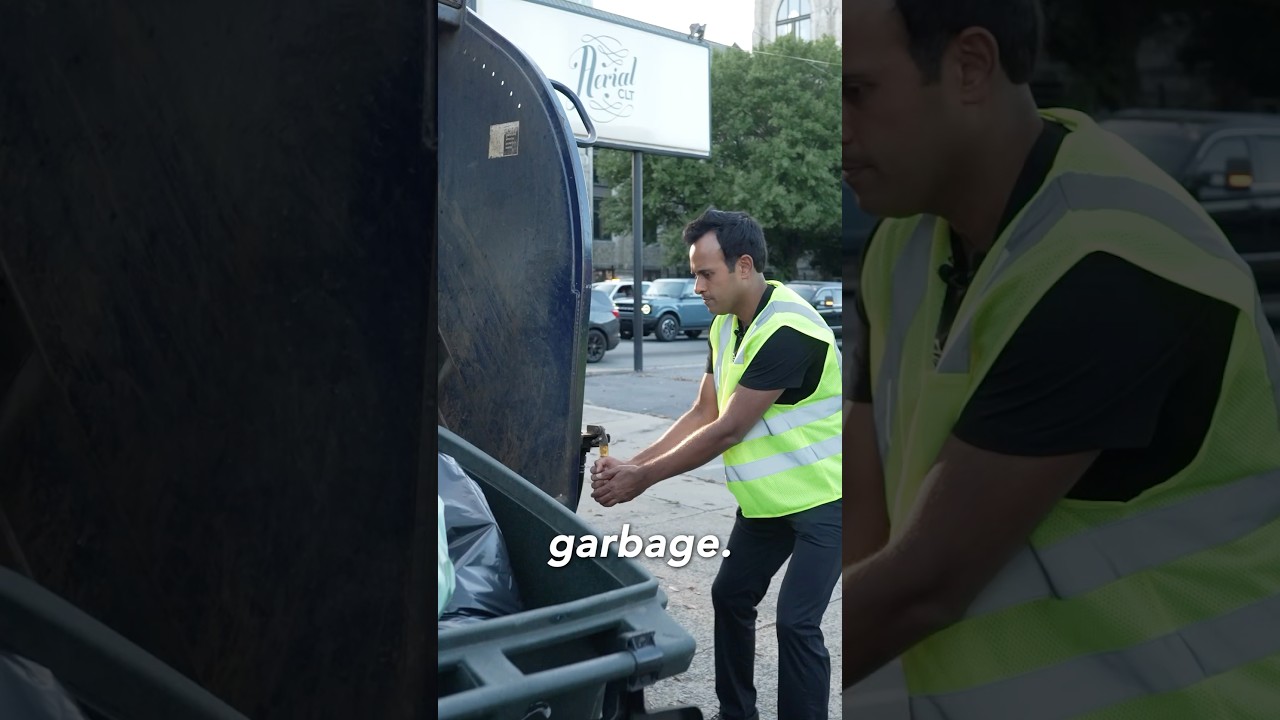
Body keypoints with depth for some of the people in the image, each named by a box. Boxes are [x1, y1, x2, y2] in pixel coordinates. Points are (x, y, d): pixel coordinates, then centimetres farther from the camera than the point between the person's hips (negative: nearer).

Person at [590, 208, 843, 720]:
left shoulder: (787, 332, -28)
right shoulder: (726, 325, 1)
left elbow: (727, 431, -26)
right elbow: (702, 414, 3)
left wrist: (643, 479, -19)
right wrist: (631, 464, -7)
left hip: (822, 500, -9)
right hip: (767, 498, 9)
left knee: (796, 622, -10)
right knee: (730, 597, 15)